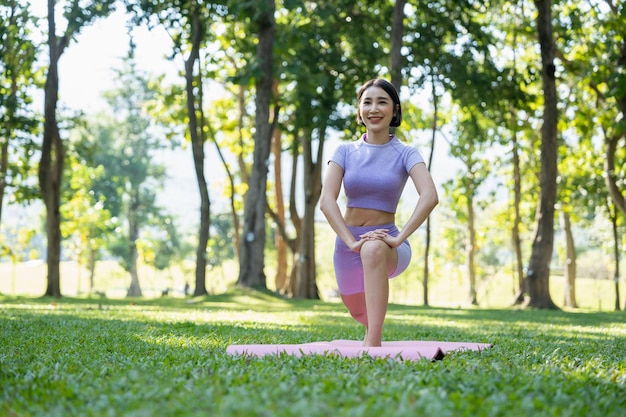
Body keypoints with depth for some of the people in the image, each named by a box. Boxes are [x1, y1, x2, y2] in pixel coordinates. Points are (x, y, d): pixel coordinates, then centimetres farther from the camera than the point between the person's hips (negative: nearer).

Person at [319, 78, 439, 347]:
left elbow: (430, 197, -21)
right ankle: (374, 331, 59)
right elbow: (326, 200, -12)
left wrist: (399, 238, -31)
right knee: (359, 313, 19)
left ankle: (373, 343, -41)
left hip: (386, 242, -4)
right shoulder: (345, 152, 0)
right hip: (348, 242, 4)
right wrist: (351, 242, -25)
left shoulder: (405, 154, -5)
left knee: (373, 249, -40)